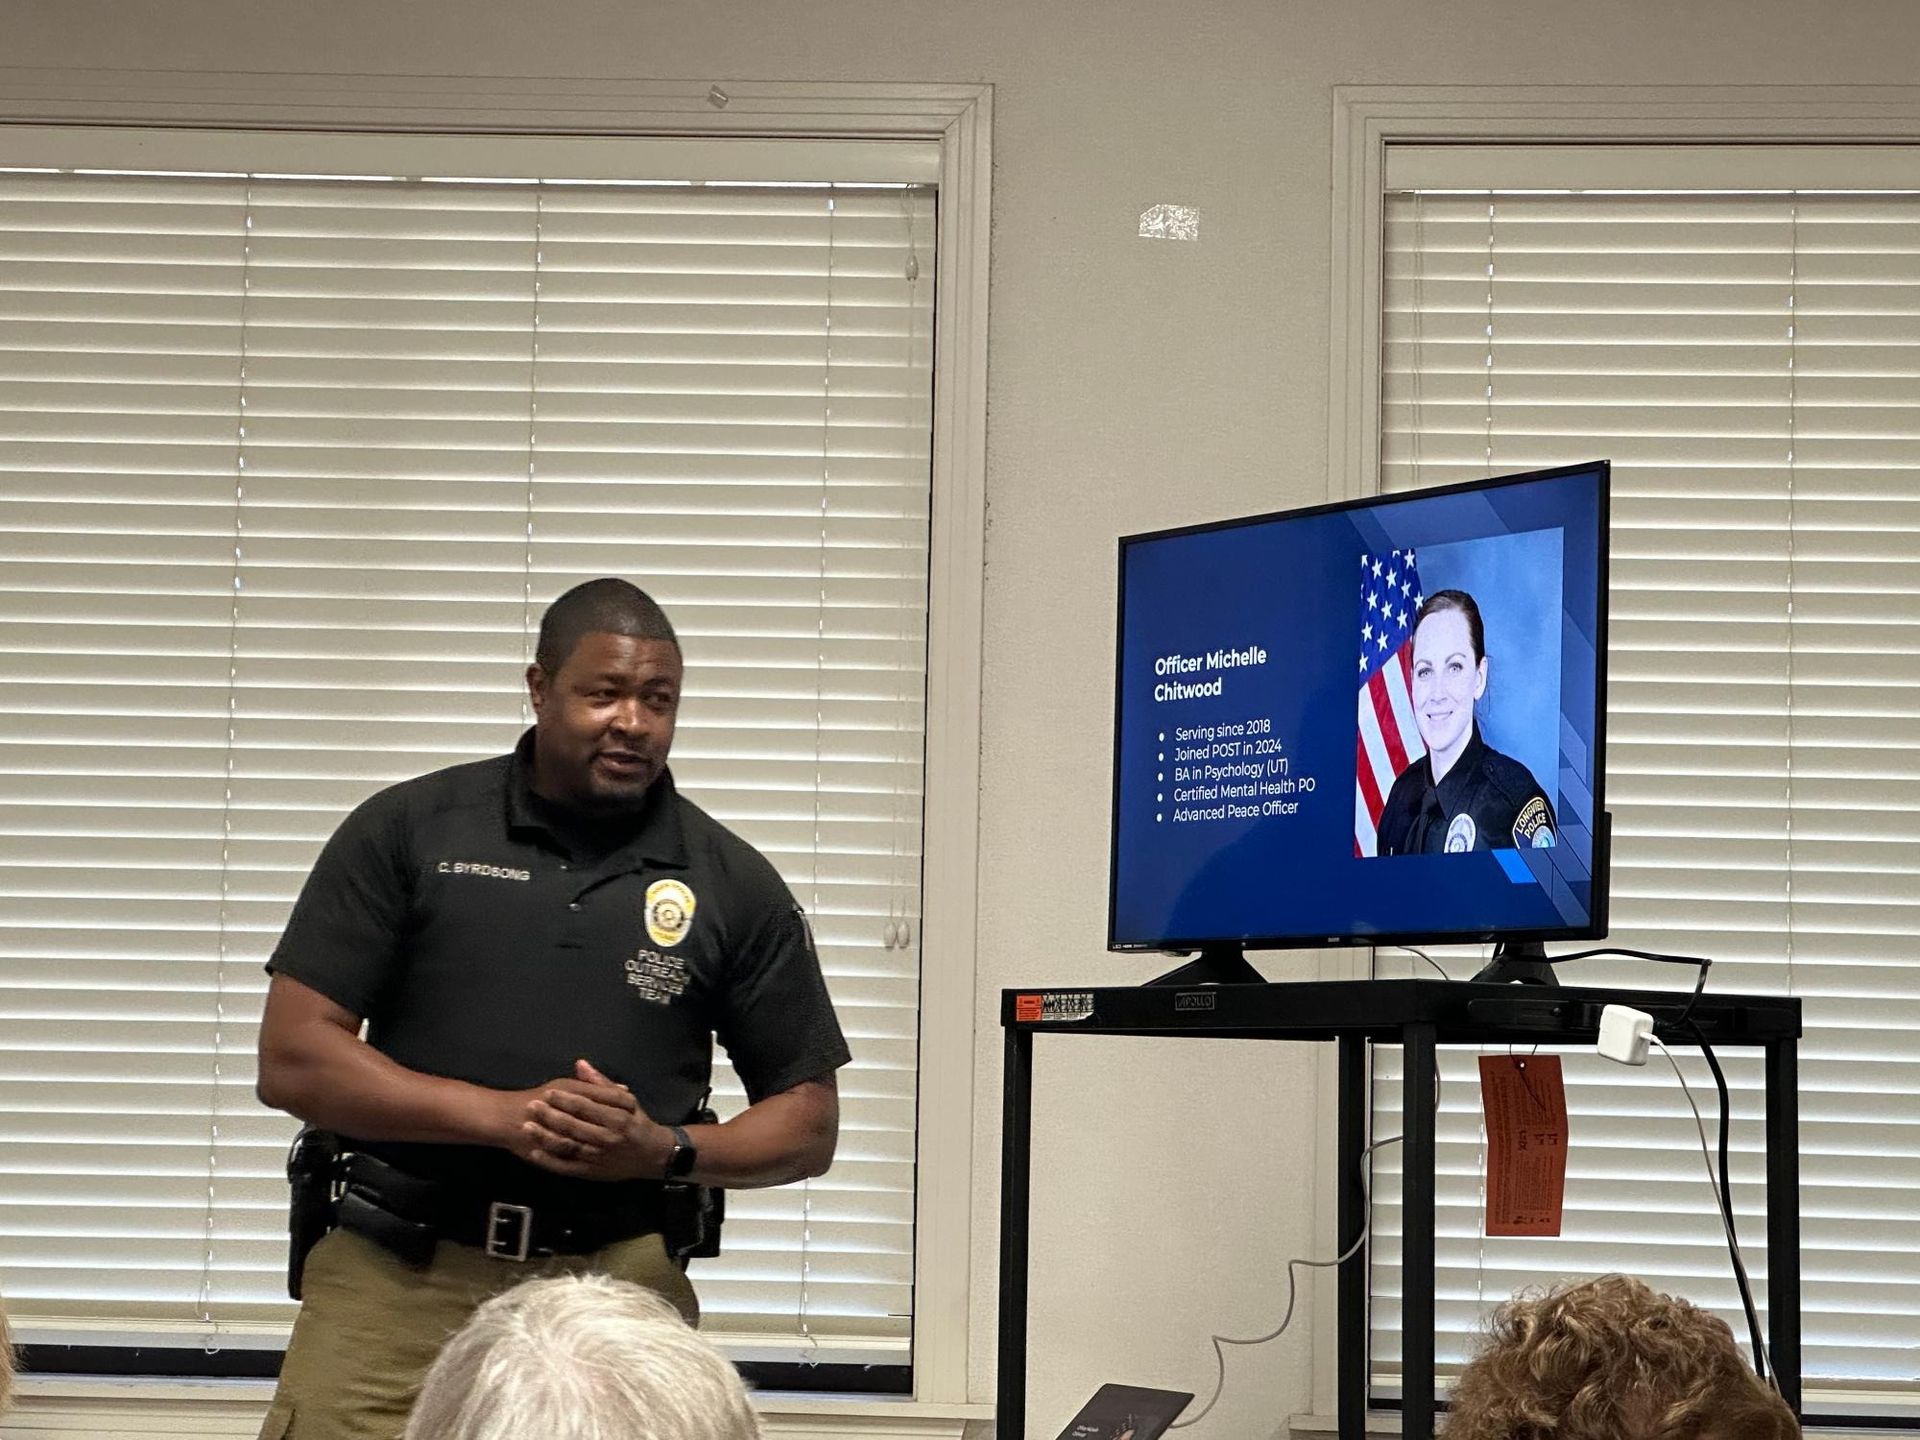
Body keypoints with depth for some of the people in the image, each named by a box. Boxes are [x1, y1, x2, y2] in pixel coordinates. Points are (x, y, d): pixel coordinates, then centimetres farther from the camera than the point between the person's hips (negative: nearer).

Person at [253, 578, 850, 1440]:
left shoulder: (733, 885, 7)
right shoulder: (406, 833, 4)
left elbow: (808, 1121, 12)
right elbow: (292, 1059, -1)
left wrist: (669, 1150, -9)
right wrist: (506, 1116, -12)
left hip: (617, 1284, 1)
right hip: (394, 1278, 0)